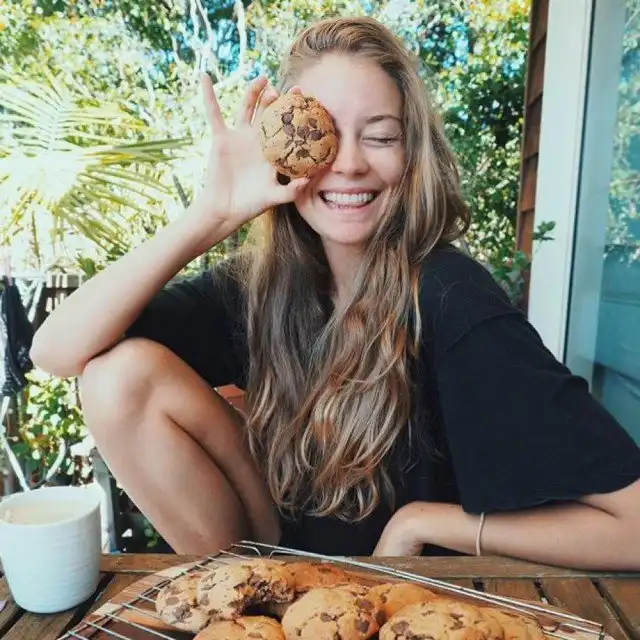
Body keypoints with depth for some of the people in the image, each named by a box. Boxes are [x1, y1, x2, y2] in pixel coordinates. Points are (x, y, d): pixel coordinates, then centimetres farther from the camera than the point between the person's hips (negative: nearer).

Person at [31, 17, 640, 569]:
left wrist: (420, 520, -18)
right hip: (282, 568, 5)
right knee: (123, 374, -12)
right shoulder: (258, 283, -10)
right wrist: (214, 212, -26)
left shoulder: (448, 296, -23)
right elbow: (58, 350, -18)